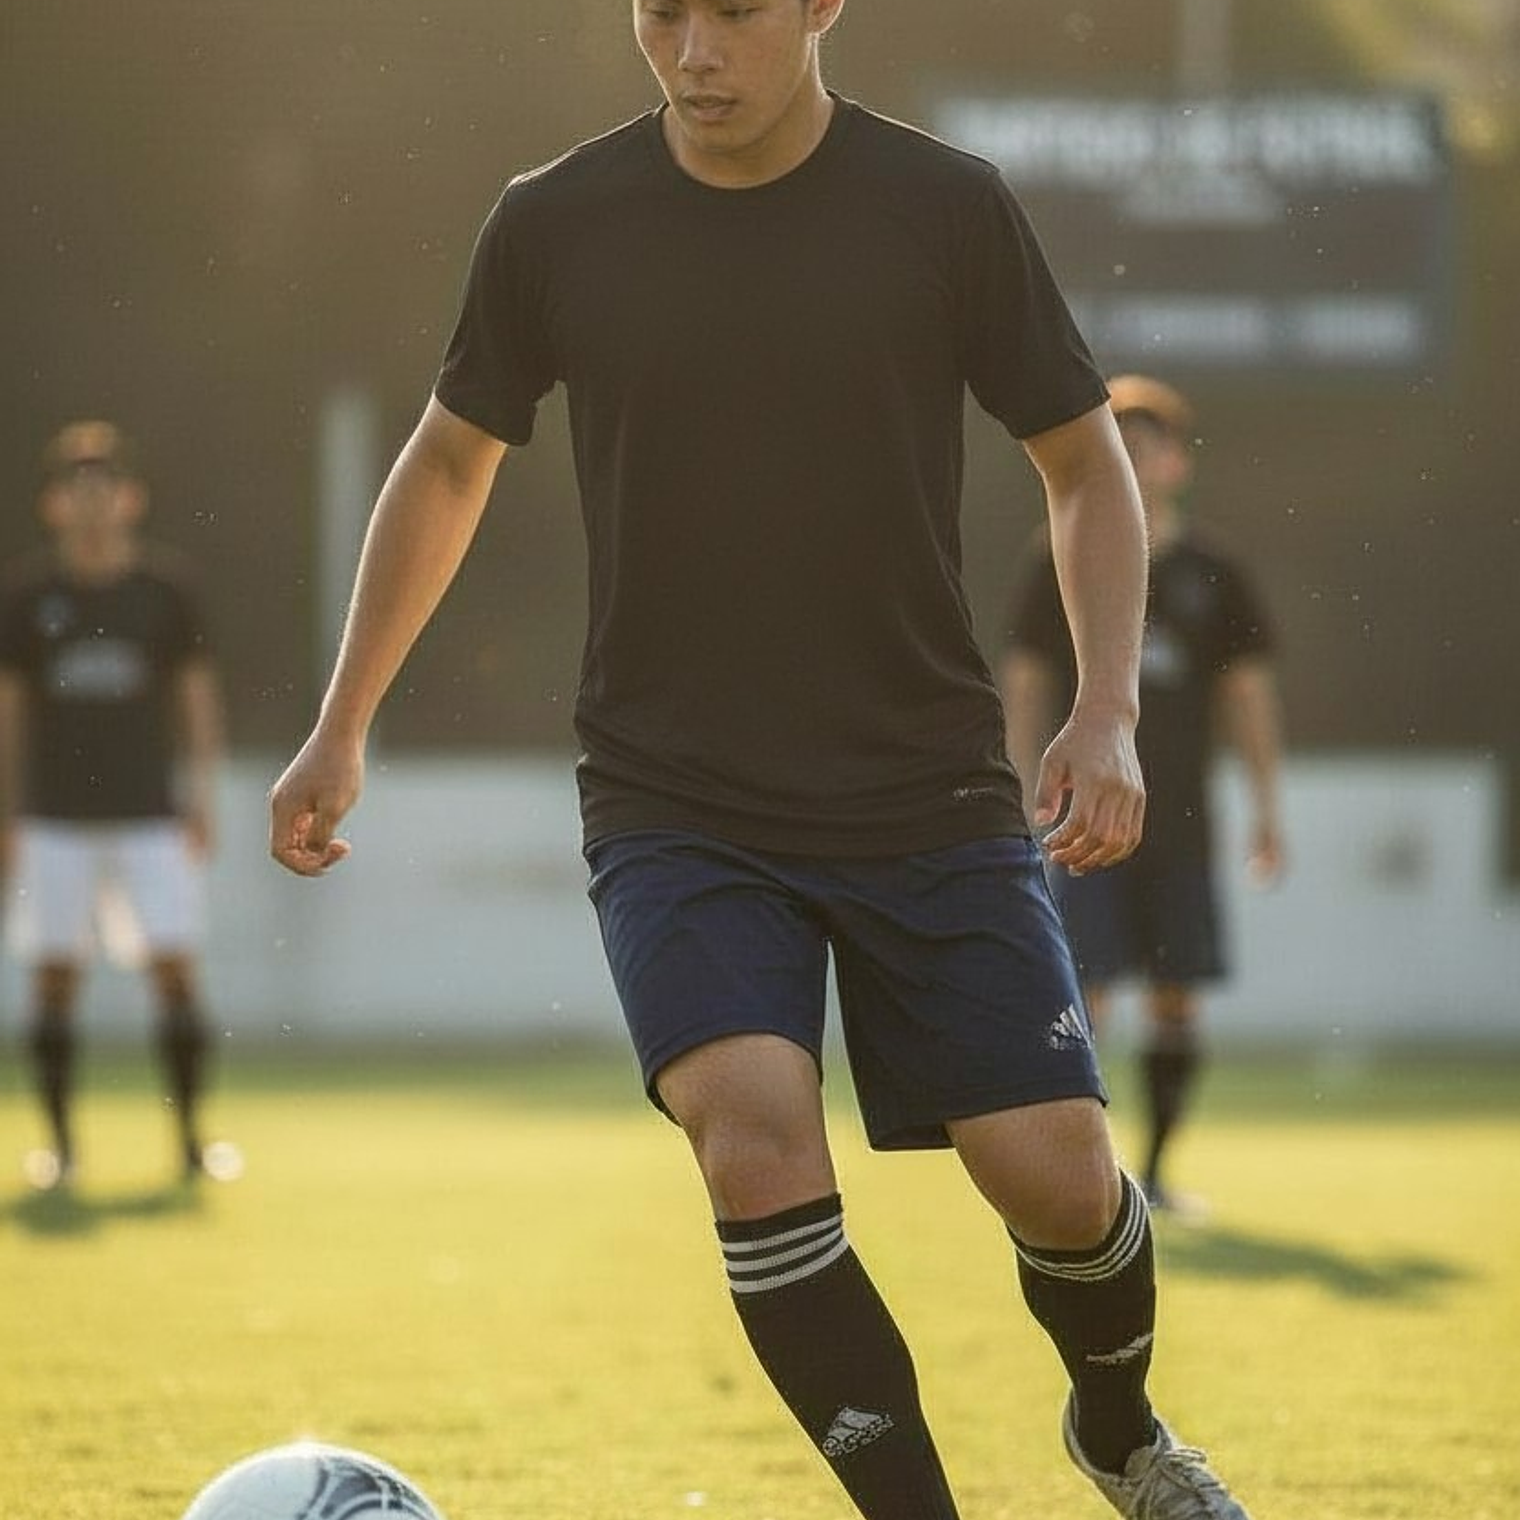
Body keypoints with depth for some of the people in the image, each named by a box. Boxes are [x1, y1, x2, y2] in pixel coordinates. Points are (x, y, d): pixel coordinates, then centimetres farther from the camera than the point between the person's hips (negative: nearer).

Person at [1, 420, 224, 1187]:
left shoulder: (164, 588, 3)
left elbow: (197, 695, 8)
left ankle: (189, 1135, -1)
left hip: (149, 814, 0)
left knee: (175, 966, -7)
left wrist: (199, 799, 1)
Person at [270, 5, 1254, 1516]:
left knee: (1055, 1171, -5)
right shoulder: (554, 226, -3)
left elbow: (1084, 463, 5)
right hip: (674, 807, 0)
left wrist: (1108, 713, -8)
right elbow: (450, 460, 14)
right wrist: (341, 731, 15)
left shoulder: (948, 207, -5)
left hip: (928, 793, 0)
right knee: (755, 1131, -24)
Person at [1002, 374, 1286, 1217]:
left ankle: (1155, 1169, 13)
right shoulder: (1062, 561, 3)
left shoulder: (1212, 573, 7)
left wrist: (1267, 809, 5)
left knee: (1177, 998, 4)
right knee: (1085, 991, -10)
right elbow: (1024, 685, 5)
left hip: (1180, 820, 2)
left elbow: (1249, 693, 10)